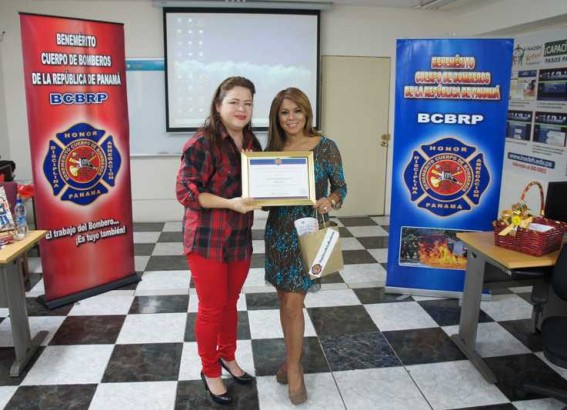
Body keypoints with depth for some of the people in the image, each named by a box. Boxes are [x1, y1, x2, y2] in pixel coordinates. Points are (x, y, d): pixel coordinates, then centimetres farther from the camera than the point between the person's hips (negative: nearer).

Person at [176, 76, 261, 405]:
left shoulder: (251, 142, 7)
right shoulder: (202, 143, -16)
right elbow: (185, 192, -19)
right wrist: (230, 203, -26)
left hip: (241, 238, 7)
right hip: (207, 240, -6)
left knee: (231, 302, 21)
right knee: (211, 308, 8)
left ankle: (228, 356, 43)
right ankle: (210, 371, 29)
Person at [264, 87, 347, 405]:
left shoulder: (326, 147, -7)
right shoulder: (271, 149, 3)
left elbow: (341, 187, -4)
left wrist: (330, 201, -24)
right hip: (278, 231, 4)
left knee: (294, 304, -4)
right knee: (285, 300, 13)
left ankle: (294, 367, 17)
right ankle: (292, 358, 33)